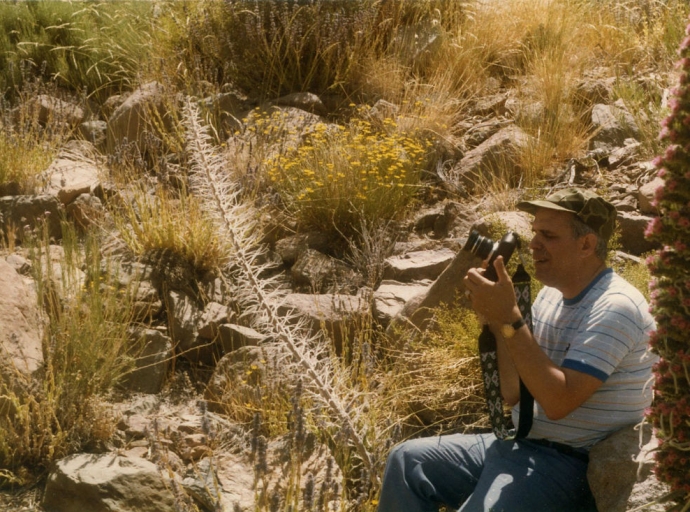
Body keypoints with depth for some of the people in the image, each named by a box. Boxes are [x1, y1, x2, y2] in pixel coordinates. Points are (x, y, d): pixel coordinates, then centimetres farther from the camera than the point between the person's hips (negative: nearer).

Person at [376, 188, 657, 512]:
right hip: (521, 444, 9)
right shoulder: (550, 295, 10)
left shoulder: (615, 308, -17)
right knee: (408, 461, 4)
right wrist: (495, 319, -5)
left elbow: (559, 401, -27)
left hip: (572, 464, -9)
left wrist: (509, 319, -27)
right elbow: (513, 393, 8)